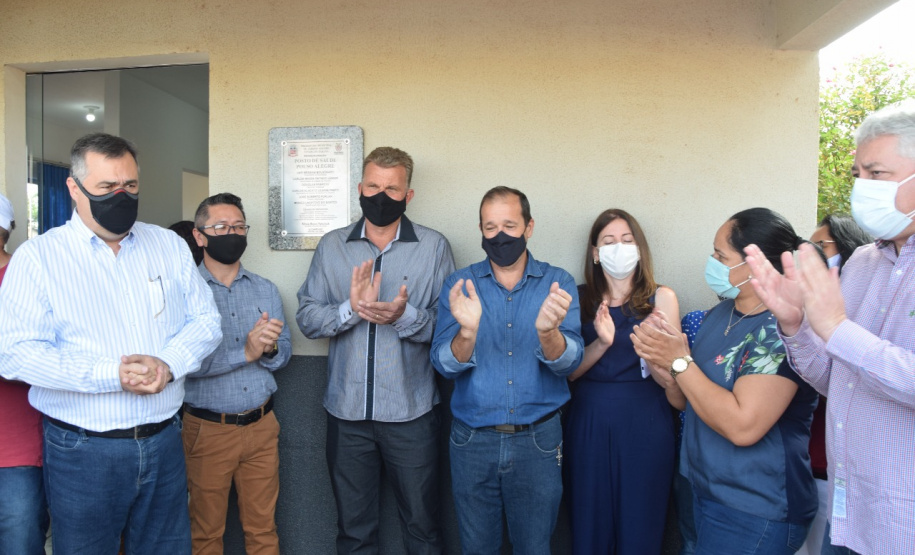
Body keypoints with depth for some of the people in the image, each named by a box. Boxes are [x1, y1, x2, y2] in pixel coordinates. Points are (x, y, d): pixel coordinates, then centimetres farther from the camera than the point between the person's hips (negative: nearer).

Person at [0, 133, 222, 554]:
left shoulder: (170, 246, 6)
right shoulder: (37, 258, -4)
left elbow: (205, 320, 3)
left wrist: (167, 365, -16)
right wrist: (112, 375, -22)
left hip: (164, 441, 3)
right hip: (82, 451, -3)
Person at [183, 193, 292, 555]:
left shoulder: (266, 290, 9)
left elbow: (284, 351, 5)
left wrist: (269, 349, -17)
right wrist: (245, 353, -23)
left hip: (261, 426, 3)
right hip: (207, 428, -3)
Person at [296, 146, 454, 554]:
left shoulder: (434, 247, -2)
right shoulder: (332, 246, 5)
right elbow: (306, 317, -1)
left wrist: (405, 316, -25)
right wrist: (350, 309, -19)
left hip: (411, 412, -2)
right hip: (346, 410, 2)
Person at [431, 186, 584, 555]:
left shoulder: (558, 283, -5)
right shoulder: (460, 285, -3)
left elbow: (568, 363, -16)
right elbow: (445, 365, -12)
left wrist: (548, 330, -37)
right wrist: (467, 331, -33)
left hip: (538, 440, 0)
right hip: (472, 438, 1)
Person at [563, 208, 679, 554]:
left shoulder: (661, 298, -1)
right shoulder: (579, 299, 3)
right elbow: (570, 371, -3)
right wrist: (601, 343, -19)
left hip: (645, 421, -1)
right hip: (590, 419, 1)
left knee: (640, 518, 10)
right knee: (590, 517, 12)